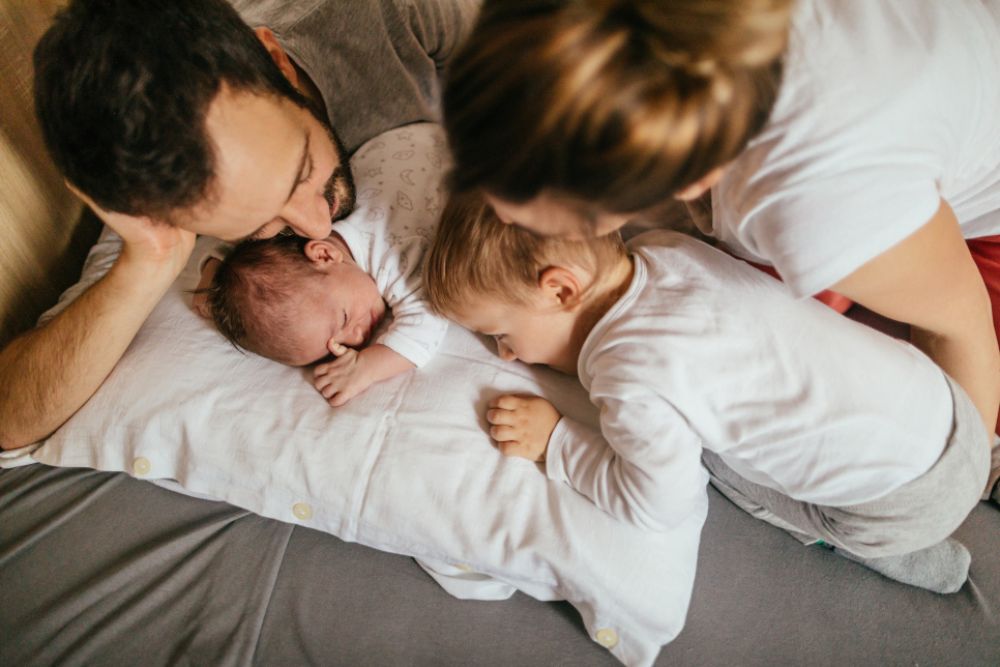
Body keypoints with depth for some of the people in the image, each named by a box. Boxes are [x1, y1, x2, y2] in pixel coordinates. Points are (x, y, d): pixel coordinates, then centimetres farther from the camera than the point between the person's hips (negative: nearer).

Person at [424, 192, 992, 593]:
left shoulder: (631, 376, -27)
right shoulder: (659, 246, -5)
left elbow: (663, 502, -20)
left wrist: (555, 440, -12)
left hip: (909, 500, -7)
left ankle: (904, 554, 11)